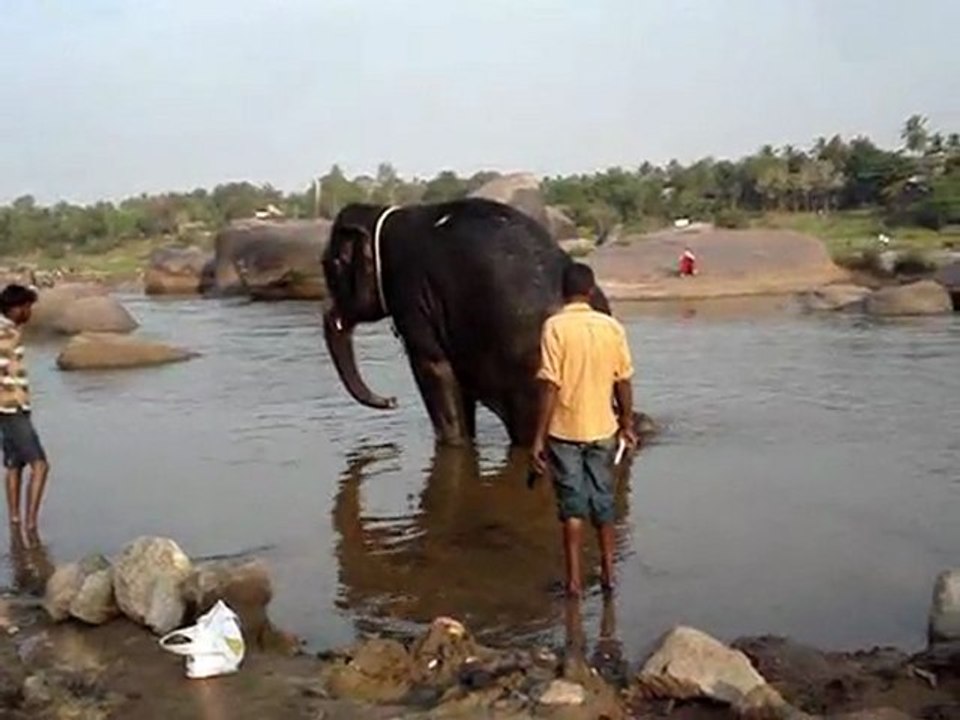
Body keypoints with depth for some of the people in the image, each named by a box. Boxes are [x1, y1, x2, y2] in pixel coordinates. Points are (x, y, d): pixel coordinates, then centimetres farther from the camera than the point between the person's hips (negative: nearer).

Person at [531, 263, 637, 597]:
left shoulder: (555, 327, -12)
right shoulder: (611, 326, -2)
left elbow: (550, 385, -16)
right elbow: (623, 381, 2)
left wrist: (539, 437, -11)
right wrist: (627, 424, 15)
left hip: (565, 431, -3)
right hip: (602, 429, 3)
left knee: (572, 504, 7)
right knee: (603, 500, 15)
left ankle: (574, 579, 10)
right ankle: (608, 572, 25)